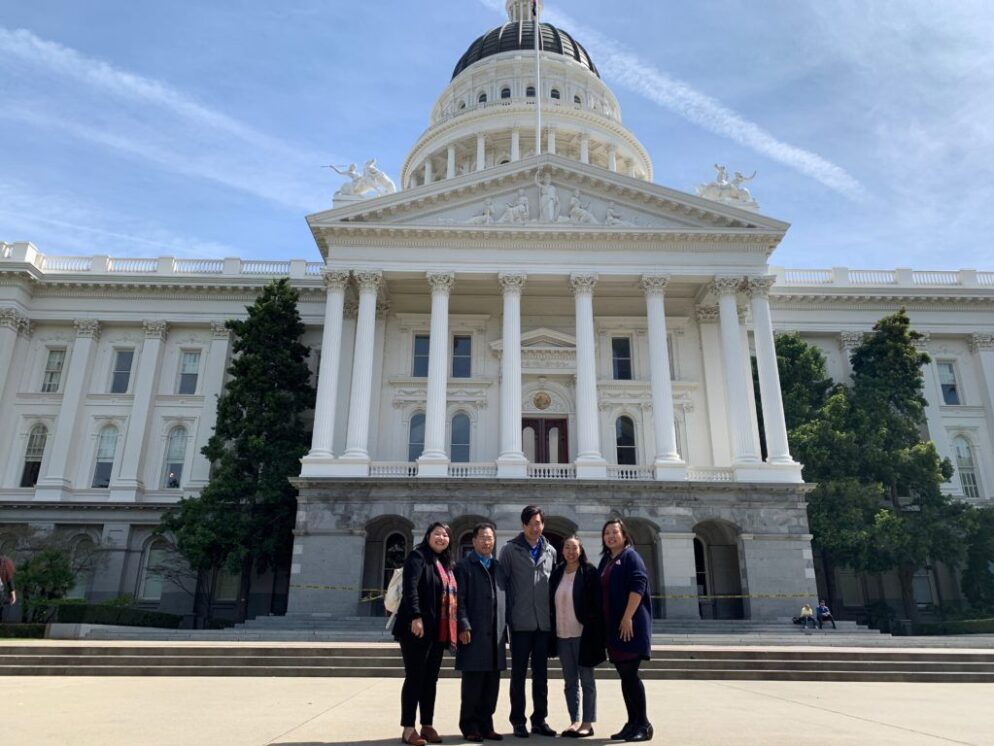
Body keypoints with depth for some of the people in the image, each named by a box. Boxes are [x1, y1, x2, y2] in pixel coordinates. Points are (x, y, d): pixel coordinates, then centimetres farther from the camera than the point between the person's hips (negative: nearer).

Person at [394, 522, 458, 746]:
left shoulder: (445, 563, 18)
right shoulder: (417, 556, -6)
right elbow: (410, 587, -18)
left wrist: (452, 628, 16)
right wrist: (416, 617, -28)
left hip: (438, 631, 8)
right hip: (418, 629, -8)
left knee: (431, 679, 11)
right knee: (415, 677, -4)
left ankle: (427, 726, 18)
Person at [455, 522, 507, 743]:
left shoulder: (499, 566, 15)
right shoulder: (464, 566, 0)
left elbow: (505, 599, 16)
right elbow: (459, 600, -6)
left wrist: (505, 629, 11)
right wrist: (464, 627, -14)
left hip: (496, 635, 5)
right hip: (474, 634, -5)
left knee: (492, 685, 9)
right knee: (472, 683, 1)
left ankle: (485, 725, 20)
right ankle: (470, 727, 13)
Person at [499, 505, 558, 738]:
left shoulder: (550, 551, 8)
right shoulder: (510, 550, -2)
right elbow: (502, 583, -2)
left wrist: (555, 616, 8)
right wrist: (508, 615, -6)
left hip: (544, 622, 3)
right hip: (520, 622, -3)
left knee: (541, 674, 11)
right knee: (518, 673, 5)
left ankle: (540, 720, 21)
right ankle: (518, 721, 15)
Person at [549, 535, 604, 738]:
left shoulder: (589, 572, -6)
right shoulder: (557, 573, 7)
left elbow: (597, 604, -8)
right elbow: (551, 603, 11)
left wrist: (595, 633, -13)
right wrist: (552, 632, 7)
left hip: (582, 634, -5)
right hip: (562, 635, 5)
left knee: (586, 680, 4)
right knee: (570, 681, 11)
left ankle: (588, 723, 12)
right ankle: (575, 721, 20)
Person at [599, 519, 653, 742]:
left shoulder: (630, 556, -6)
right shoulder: (605, 560, 17)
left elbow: (638, 586, -17)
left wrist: (627, 618, -23)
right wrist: (603, 622, 15)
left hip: (630, 624, -8)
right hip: (613, 626, 8)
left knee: (630, 674, -8)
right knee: (625, 676, 10)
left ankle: (644, 724, 1)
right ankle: (633, 722, 18)